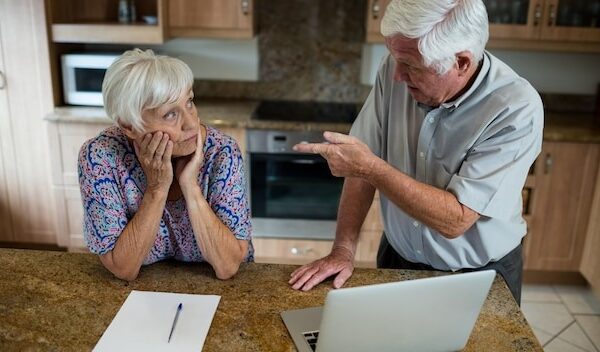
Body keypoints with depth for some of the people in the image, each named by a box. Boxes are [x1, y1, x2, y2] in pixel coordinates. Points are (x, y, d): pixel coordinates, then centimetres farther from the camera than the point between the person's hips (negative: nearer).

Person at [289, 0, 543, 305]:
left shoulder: (517, 110, -27)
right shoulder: (397, 70, -14)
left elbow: (455, 220, -29)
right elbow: (362, 167, -9)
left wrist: (370, 167, -32)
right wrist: (343, 251, -14)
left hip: (478, 279, -3)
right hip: (397, 260, 4)